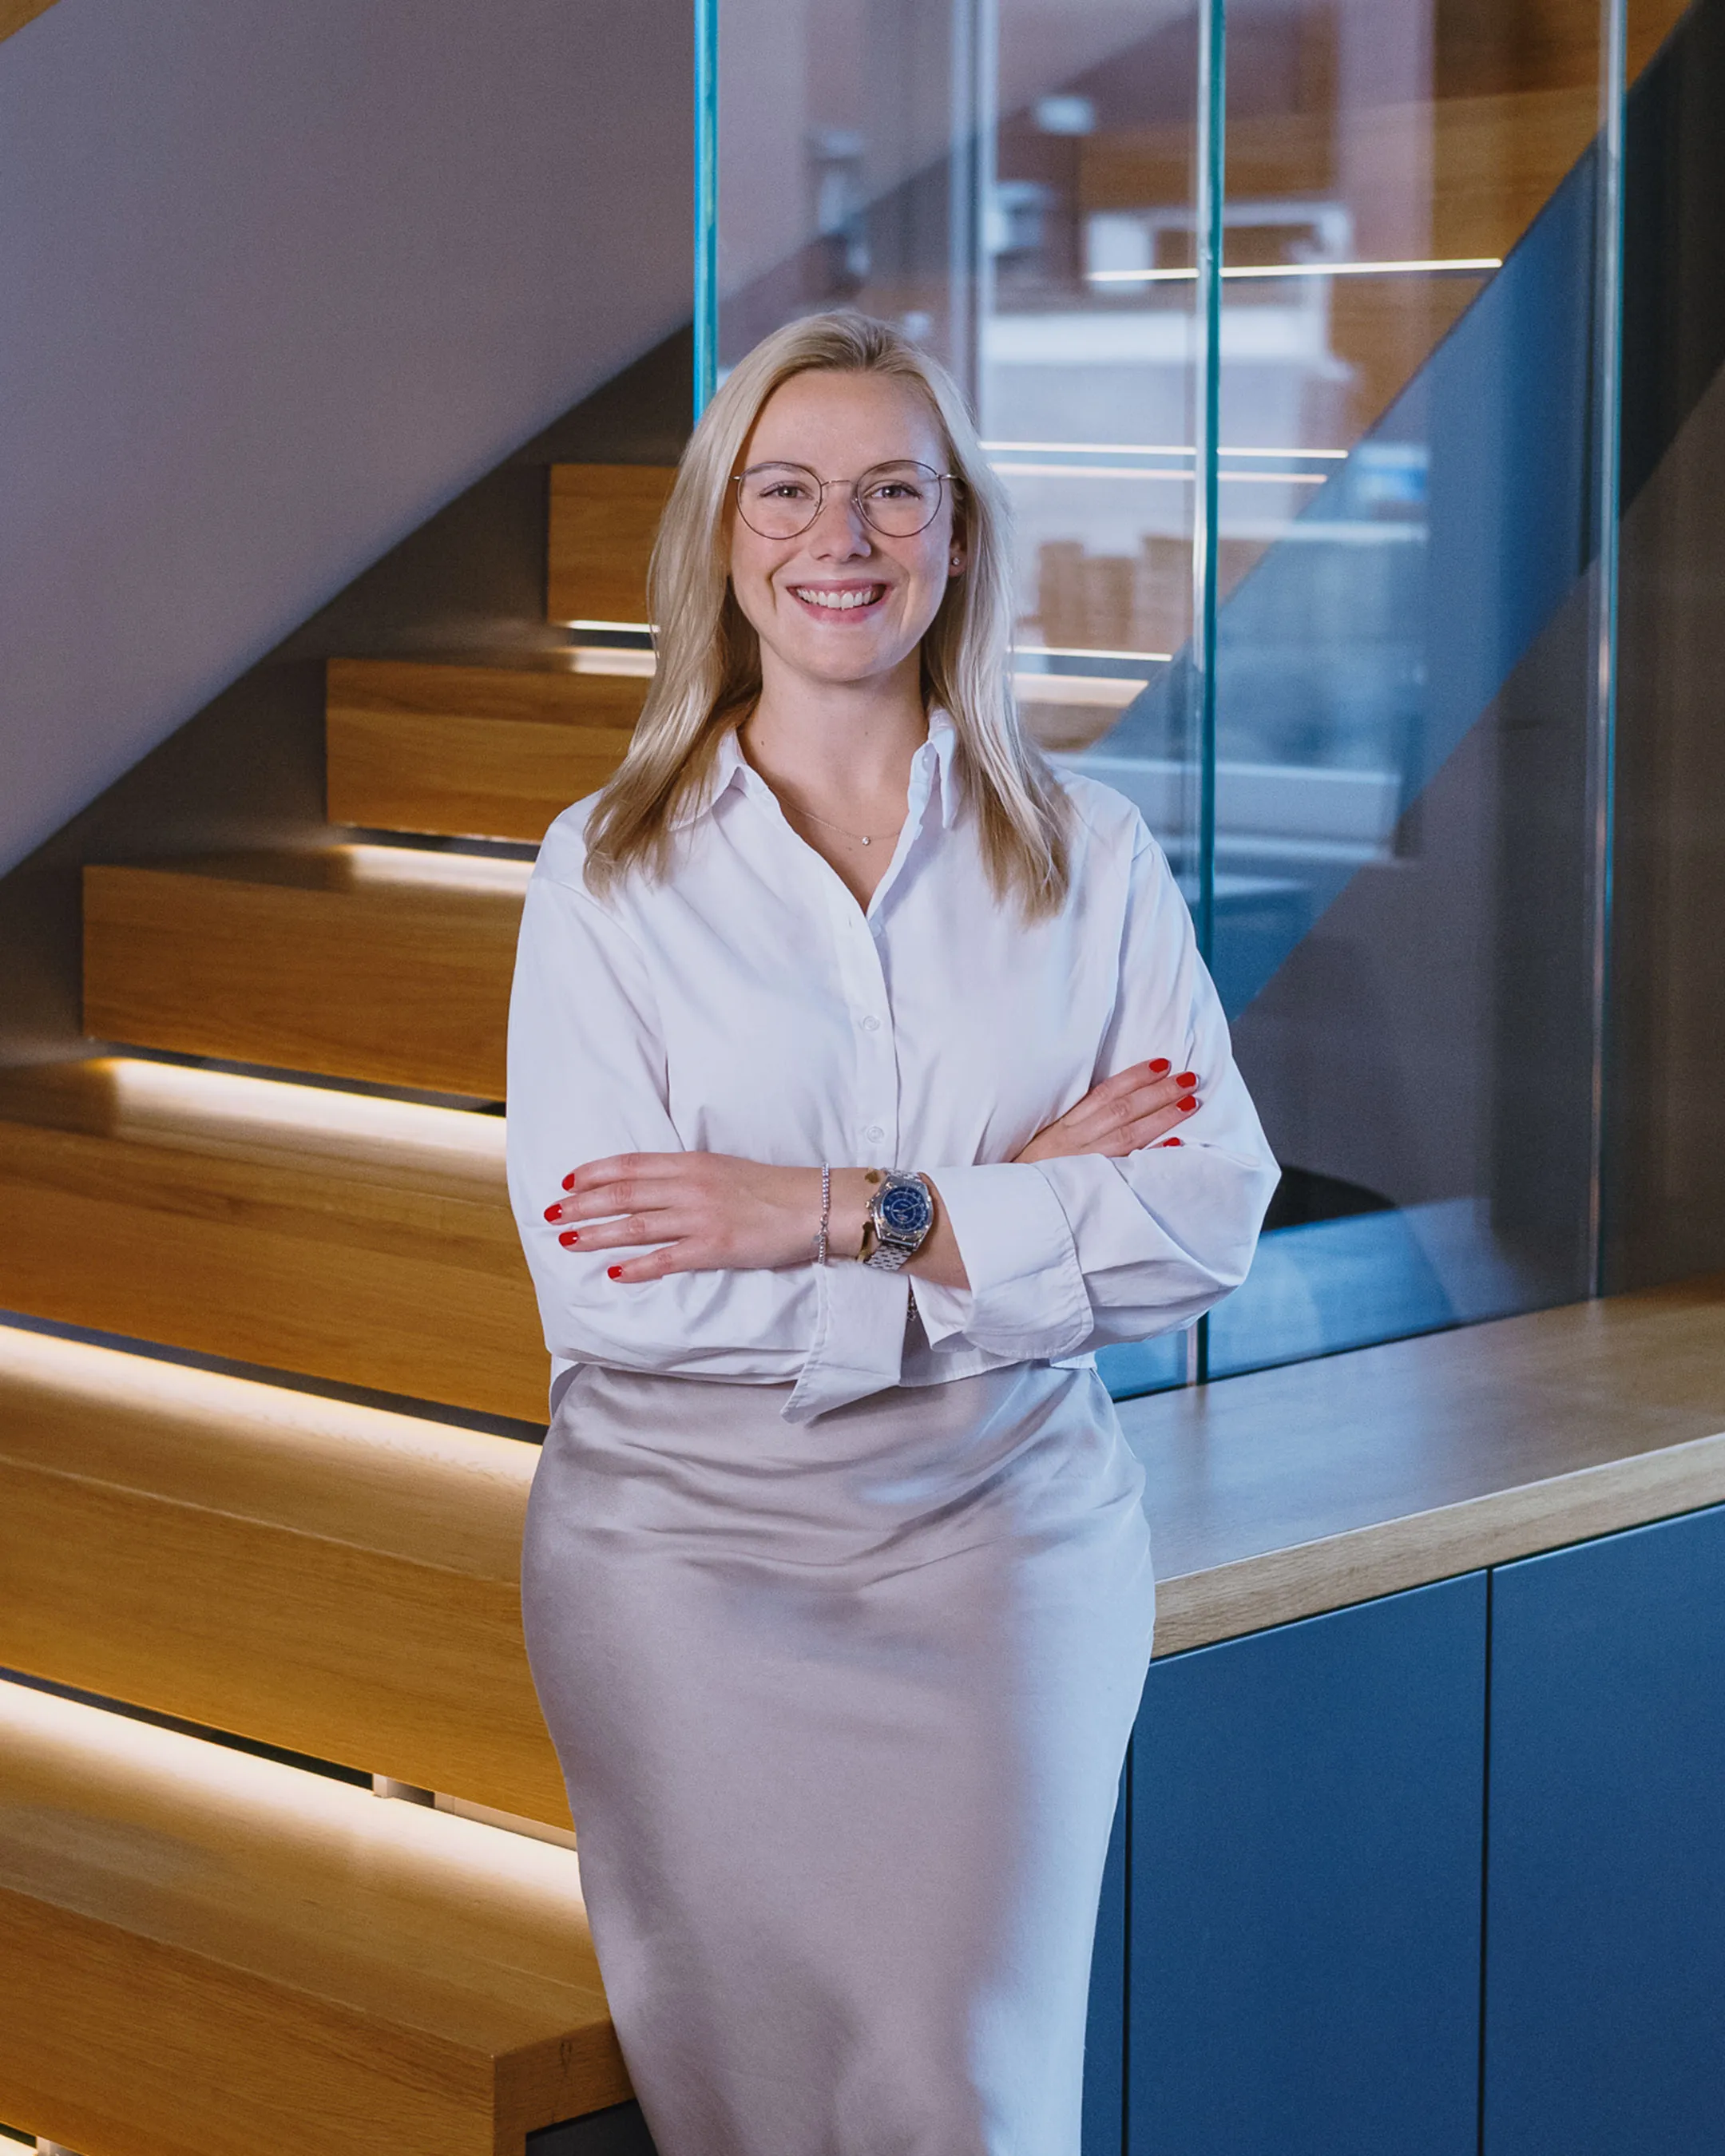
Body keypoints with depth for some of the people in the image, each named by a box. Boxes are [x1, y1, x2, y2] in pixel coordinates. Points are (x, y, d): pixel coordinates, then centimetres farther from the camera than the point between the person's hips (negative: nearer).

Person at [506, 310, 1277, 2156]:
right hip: (684, 1540, 0)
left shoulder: (1089, 857, 3)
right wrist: (1019, 1205, -14)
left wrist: (845, 1214, -17)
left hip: (1000, 1535, 1)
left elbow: (1211, 1215, -7)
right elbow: (602, 1283, -12)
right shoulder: (607, 876, -2)